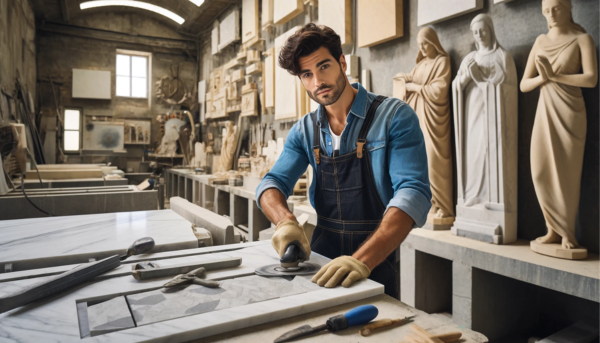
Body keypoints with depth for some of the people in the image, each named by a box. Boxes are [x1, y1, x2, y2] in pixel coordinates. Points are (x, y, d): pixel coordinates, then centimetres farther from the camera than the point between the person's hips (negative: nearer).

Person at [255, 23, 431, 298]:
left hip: (375, 267, -3)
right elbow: (273, 183, 2)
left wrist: (363, 260, -32)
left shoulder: (394, 116, -10)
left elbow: (413, 193, -19)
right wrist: (285, 221, -21)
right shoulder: (304, 131, 5)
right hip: (320, 263, 3)